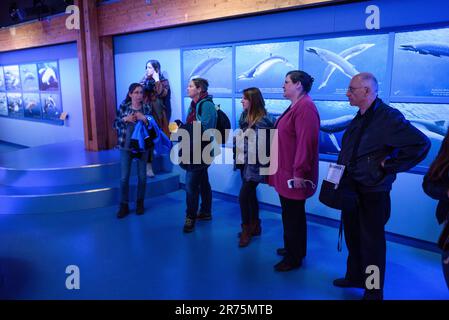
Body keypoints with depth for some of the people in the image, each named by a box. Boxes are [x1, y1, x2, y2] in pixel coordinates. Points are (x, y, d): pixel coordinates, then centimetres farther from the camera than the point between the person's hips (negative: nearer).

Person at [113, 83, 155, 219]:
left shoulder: (147, 108, -1)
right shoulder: (123, 106, 0)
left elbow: (153, 127, -3)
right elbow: (115, 124, 3)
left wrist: (145, 119, -19)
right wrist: (125, 119, -15)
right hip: (126, 146, 0)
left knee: (142, 176, 9)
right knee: (124, 177, 0)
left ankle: (140, 203, 26)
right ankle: (124, 206, 13)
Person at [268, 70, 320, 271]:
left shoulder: (305, 107, -19)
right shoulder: (295, 106, 15)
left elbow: (305, 142, -26)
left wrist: (299, 172, -26)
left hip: (293, 175, -10)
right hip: (286, 172, 10)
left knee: (293, 216, 3)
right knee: (290, 214, 20)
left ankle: (294, 258, 18)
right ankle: (292, 248, 36)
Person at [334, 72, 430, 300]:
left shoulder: (388, 117, -18)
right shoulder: (359, 119, 8)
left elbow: (421, 144, -25)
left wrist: (389, 165, -19)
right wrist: (341, 171, 9)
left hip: (372, 193, -8)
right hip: (351, 189, 8)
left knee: (372, 242, 6)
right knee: (353, 237, 21)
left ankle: (373, 292, 24)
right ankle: (355, 276, 42)